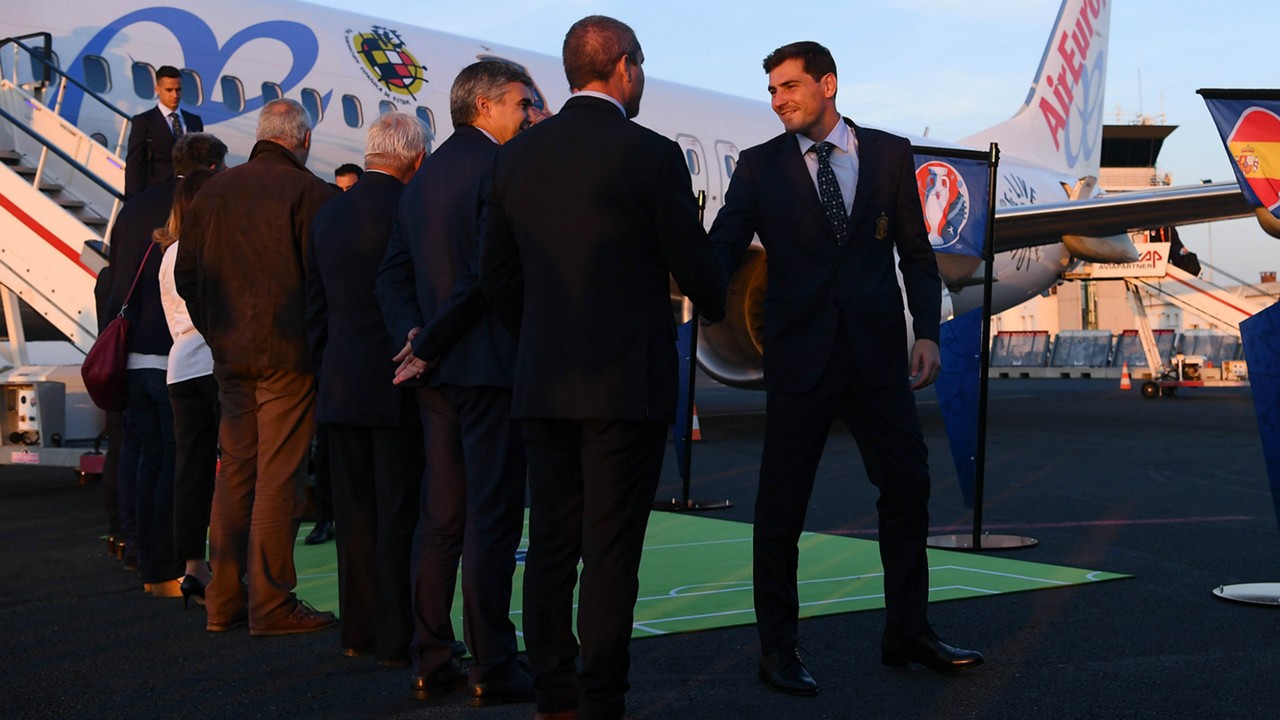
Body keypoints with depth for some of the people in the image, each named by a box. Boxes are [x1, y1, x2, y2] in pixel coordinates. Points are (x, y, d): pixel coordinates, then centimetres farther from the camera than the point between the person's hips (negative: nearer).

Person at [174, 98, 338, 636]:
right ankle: (271, 604, 2)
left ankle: (224, 599, 17)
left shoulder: (214, 190, 10)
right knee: (279, 477, -2)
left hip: (230, 354, 6)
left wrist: (217, 332, 18)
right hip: (289, 354, -6)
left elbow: (186, 275, 12)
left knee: (234, 472, 12)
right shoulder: (309, 192, -10)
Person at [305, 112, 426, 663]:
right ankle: (399, 637, 3)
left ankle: (359, 630, 19)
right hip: (398, 388, -6)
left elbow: (315, 307, 14)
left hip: (341, 386, 7)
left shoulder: (328, 214, 10)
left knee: (356, 514, 12)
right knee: (401, 516, -1)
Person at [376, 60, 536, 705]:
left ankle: (431, 662, 16)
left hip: (439, 373, 8)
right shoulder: (496, 167, -10)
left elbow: (394, 273, 13)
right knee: (492, 517, -4)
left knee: (440, 518, 11)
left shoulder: (425, 176, 17)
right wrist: (428, 345, -11)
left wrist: (414, 335, 1)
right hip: (490, 365, -8)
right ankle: (493, 668, 0)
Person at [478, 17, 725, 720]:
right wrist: (718, 307, 18)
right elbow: (694, 270, -4)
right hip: (628, 382, -5)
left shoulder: (516, 155, 6)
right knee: (611, 548, 1)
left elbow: (496, 276, 11)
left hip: (541, 385, 5)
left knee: (550, 542, 12)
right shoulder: (652, 156, -9)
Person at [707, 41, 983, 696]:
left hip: (877, 352, 2)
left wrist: (927, 331, 2)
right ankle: (777, 648, 13)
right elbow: (724, 245, -4)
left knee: (908, 487, 9)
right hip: (799, 354, -2)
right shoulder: (760, 166, 4)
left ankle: (907, 633, 25)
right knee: (781, 502, 1)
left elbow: (915, 250, 10)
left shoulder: (889, 153, 7)